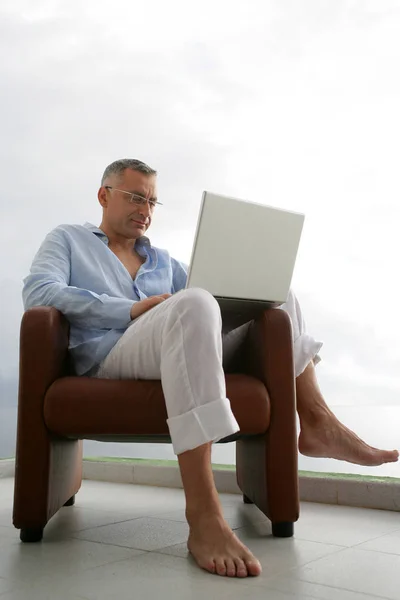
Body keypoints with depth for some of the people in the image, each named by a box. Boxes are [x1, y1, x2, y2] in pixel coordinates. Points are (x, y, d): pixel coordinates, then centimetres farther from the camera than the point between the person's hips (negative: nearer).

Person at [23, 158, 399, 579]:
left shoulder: (162, 261, 31)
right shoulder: (67, 240, 16)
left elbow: (214, 291, 24)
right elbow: (38, 293, -3)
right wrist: (132, 310, -14)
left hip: (173, 357, 6)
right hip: (106, 358, -6)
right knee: (193, 305, -37)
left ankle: (315, 422, -7)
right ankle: (204, 517, -44)